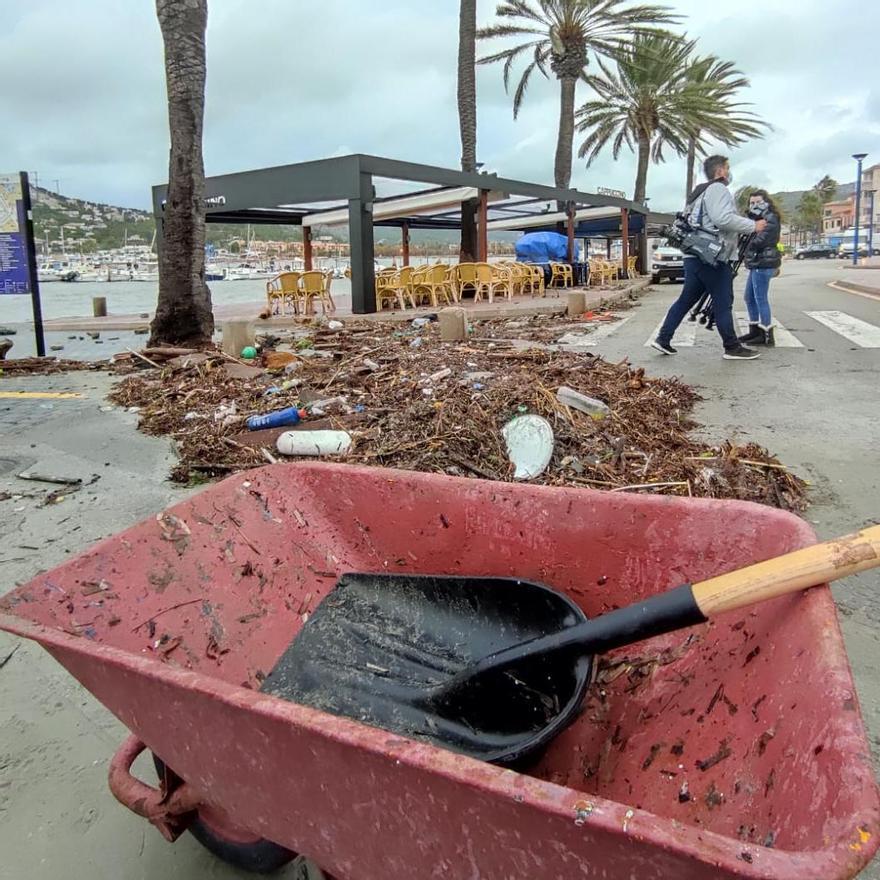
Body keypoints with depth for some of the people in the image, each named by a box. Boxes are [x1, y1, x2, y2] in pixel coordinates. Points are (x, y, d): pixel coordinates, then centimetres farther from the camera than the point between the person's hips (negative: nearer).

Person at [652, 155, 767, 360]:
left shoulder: (701, 193, 24)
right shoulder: (717, 189, -7)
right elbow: (723, 219, -21)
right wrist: (753, 226, -12)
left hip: (695, 256, 10)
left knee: (686, 299, 12)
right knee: (723, 303, -3)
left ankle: (663, 339, 10)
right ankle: (732, 348, 3)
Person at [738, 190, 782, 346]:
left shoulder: (770, 219, -10)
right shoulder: (757, 218, 20)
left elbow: (759, 241, -21)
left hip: (763, 264, -10)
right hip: (757, 263, 10)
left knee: (761, 299, -8)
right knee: (749, 297, 15)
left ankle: (767, 336, -5)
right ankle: (755, 331, 24)